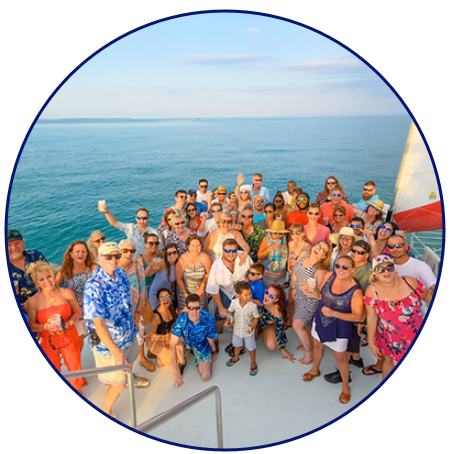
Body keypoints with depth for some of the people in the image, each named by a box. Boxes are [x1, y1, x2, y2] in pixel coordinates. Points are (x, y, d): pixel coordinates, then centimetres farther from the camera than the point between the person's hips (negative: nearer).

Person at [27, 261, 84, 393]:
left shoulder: (67, 293, -14)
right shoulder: (33, 301, -14)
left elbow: (77, 313, -2)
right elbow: (31, 325, -5)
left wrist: (67, 323, -19)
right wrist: (45, 326, -24)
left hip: (69, 336, 1)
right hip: (48, 341, 0)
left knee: (75, 366, 15)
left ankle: (76, 388, 46)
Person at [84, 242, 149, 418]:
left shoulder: (121, 273, -9)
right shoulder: (93, 287, -32)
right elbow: (98, 323, -33)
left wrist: (132, 321, 16)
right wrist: (115, 351, -35)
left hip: (128, 333, 7)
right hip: (108, 342, -7)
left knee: (129, 361, 34)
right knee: (118, 384, 6)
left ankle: (130, 378, 66)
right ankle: (105, 412, 34)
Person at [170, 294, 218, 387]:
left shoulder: (207, 319, -34)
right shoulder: (181, 319, -34)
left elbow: (210, 339, -14)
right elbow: (172, 344, -34)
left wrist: (214, 353, 6)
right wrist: (177, 373, -35)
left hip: (202, 345, 0)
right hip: (187, 341, 0)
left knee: (205, 376, -12)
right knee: (177, 339, -34)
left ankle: (199, 361, 23)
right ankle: (182, 362, -2)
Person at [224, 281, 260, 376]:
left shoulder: (253, 306, -31)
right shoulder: (234, 302, -25)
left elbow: (256, 317, -16)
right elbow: (230, 312, -4)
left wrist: (253, 326, -31)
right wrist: (228, 320, -19)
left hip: (248, 331, -3)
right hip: (237, 329, 3)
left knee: (251, 348, 20)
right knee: (237, 345, 30)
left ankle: (253, 363, 49)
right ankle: (236, 357, 62)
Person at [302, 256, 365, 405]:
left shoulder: (356, 292, -28)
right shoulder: (329, 276, -15)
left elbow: (358, 316, -23)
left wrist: (334, 314, -31)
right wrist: (311, 291, -24)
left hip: (339, 328, -5)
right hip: (321, 319, 5)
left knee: (340, 357, 14)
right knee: (317, 346, 27)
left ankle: (345, 386, 42)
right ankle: (315, 370, 58)